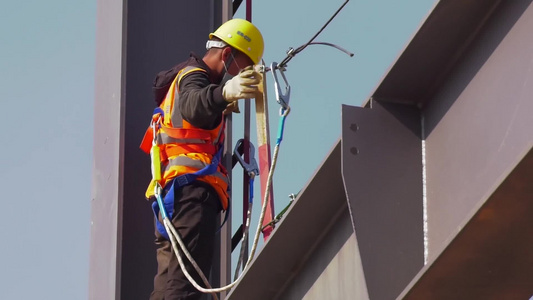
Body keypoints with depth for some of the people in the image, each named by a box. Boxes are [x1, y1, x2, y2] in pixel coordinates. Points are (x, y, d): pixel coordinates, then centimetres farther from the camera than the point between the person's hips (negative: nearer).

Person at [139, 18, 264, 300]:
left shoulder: (188, 77, 29)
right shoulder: (193, 77, -4)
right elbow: (193, 105, -29)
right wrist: (225, 92, -51)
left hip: (172, 194, 10)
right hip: (192, 188, -10)